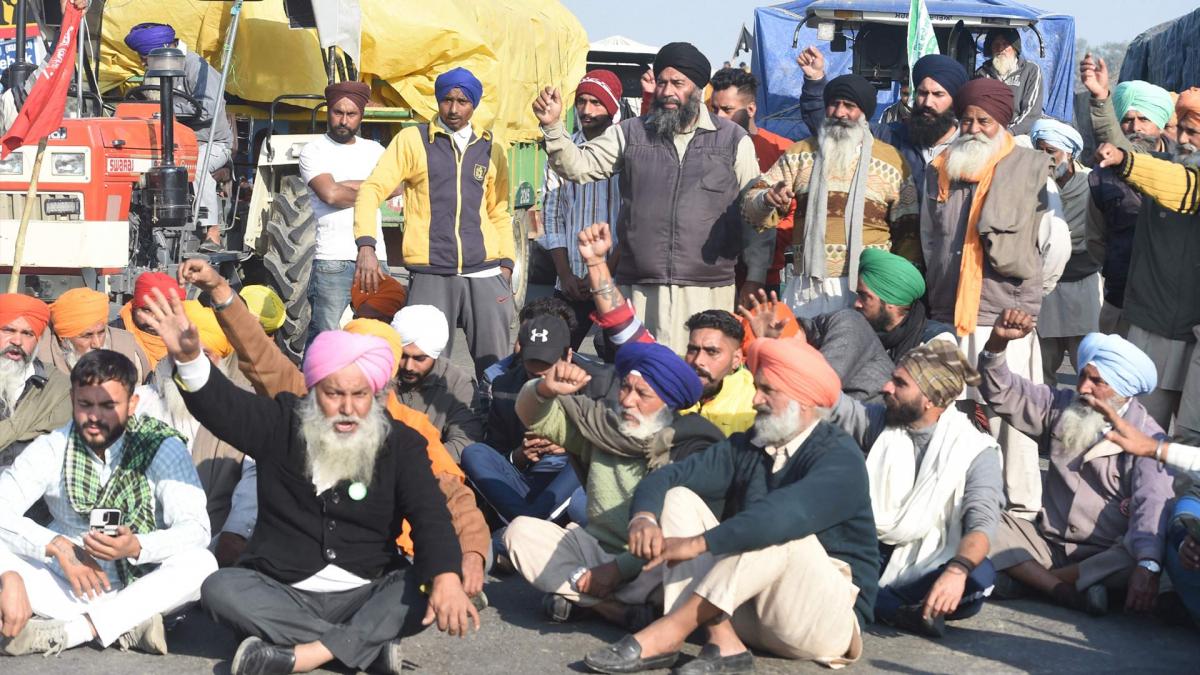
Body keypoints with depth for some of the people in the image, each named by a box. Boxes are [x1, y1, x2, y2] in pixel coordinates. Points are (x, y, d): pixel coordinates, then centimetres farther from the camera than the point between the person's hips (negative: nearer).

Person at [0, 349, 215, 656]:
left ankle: (65, 632, -32)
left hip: (141, 583, -1)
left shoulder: (162, 447, -8)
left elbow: (195, 528, -18)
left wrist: (136, 547, -36)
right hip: (71, 584, 2)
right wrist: (57, 546, -28)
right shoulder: (51, 449, -3)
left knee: (201, 564, -31)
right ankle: (128, 625, -28)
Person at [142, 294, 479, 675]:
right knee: (220, 589, -28)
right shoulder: (281, 426, 1)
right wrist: (188, 356, -36)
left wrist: (447, 578, -36)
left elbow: (429, 514, -16)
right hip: (282, 595, 1)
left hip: (365, 596, -1)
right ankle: (370, 642, -31)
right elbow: (220, 404, -14)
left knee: (419, 590, -29)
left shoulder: (400, 443, -3)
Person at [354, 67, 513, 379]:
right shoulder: (412, 140, 6)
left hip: (485, 274, 2)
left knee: (495, 365, -2)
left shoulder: (491, 150, 14)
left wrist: (506, 265, 9)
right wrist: (366, 246, -15)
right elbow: (373, 189, -1)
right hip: (430, 275, -2)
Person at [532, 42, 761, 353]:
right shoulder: (630, 134, 12)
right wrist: (553, 127, -10)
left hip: (707, 291, -1)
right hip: (638, 291, 1)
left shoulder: (734, 139, 8)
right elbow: (577, 167, 6)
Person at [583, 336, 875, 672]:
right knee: (678, 498, -5)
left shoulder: (840, 458, -14)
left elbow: (789, 514, -34)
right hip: (750, 610, 6)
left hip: (826, 617, -6)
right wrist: (643, 516, -26)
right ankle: (722, 641, -23)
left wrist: (698, 543, -36)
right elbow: (669, 476, -4)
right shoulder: (747, 447, 7)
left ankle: (667, 634, -32)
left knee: (782, 530, -33)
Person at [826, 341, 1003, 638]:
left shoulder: (976, 450, -5)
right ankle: (903, 612, -28)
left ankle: (876, 602, -25)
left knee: (978, 576, -35)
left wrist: (958, 570, -38)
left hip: (929, 571, -3)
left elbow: (982, 522, -19)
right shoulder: (880, 422, 8)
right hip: (873, 557, 3)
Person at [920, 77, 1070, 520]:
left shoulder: (1030, 171, -2)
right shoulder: (941, 171, 13)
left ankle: (1021, 507, 1)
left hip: (1005, 318, -5)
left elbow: (1058, 245, 0)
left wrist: (1028, 293, 7)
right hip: (947, 315, 5)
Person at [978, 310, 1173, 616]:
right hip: (1049, 543, 4)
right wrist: (998, 342, -11)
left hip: (1105, 555, -4)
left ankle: (1033, 579, -30)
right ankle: (1068, 592, -32)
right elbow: (1002, 391, 9)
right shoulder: (1063, 406, 10)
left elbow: (1153, 505, -24)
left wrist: (1147, 565, -41)